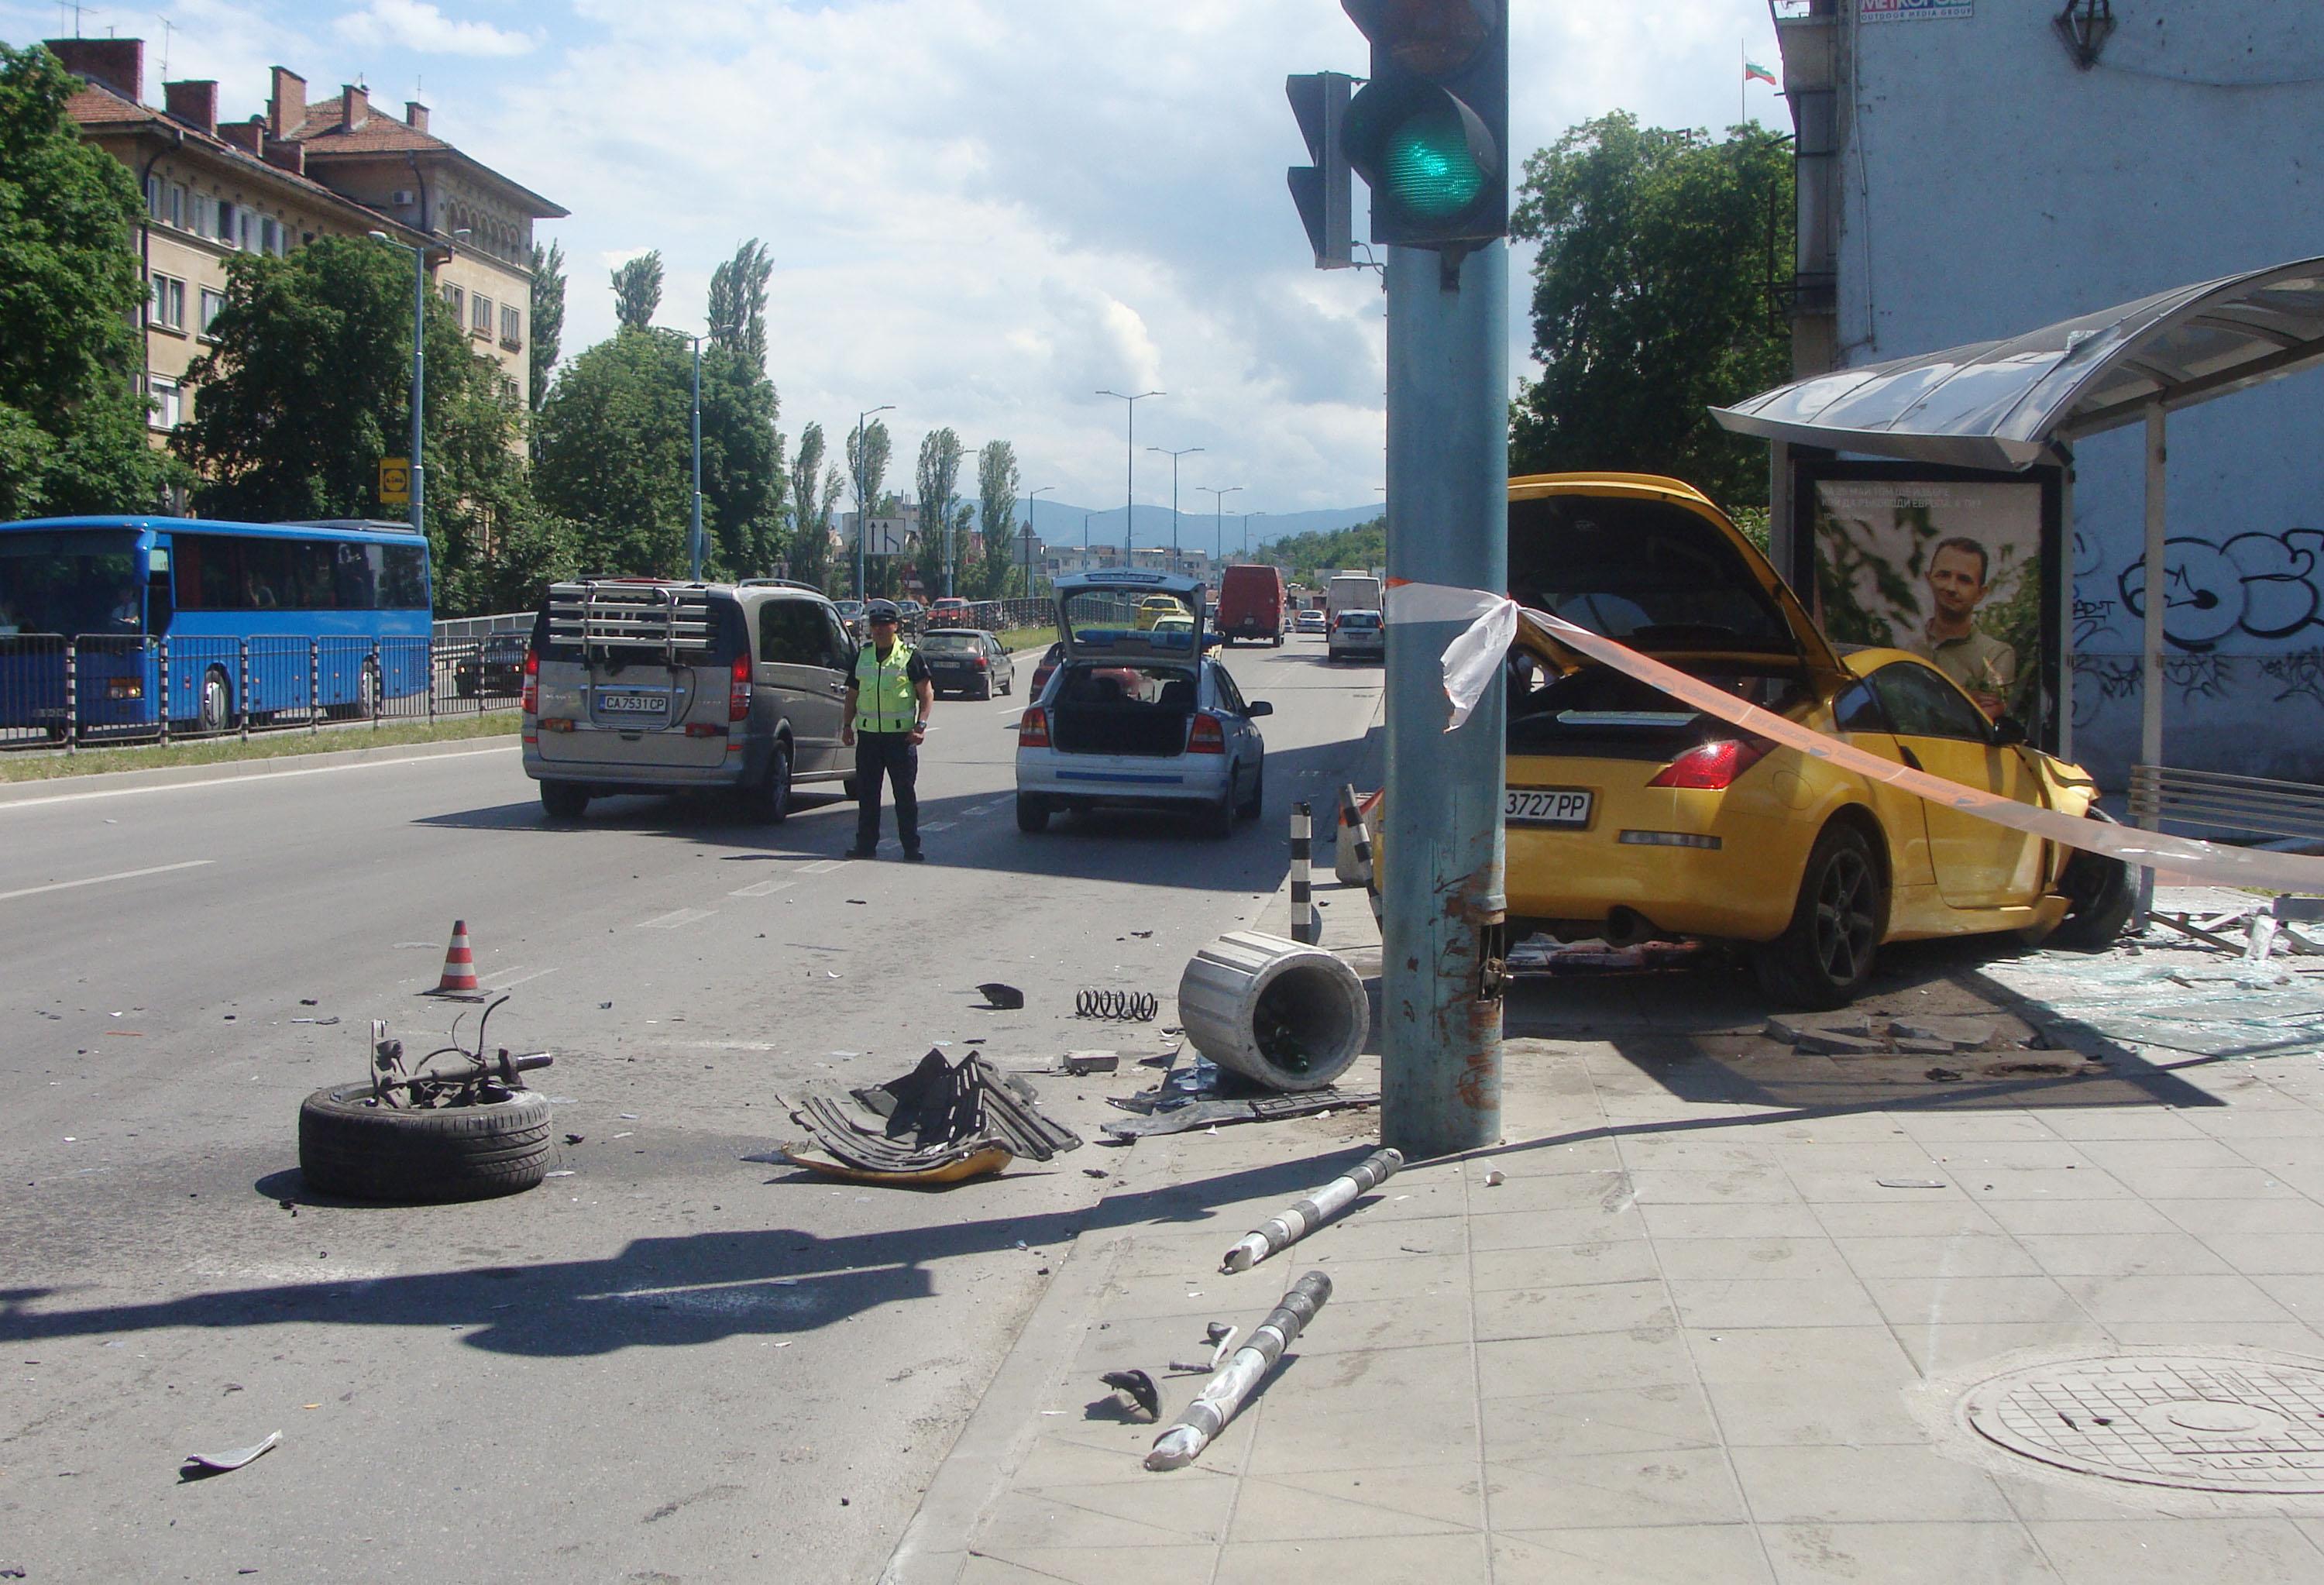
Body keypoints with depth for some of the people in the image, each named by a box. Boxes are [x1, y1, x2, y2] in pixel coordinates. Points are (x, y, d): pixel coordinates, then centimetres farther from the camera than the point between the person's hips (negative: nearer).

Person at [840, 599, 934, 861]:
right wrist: (848, 724, 13)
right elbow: (852, 694, 21)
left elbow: (927, 694, -1)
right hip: (868, 733, 4)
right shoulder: (862, 656, 13)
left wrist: (920, 725, -11)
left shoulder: (910, 656, 0)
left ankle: (911, 846, 4)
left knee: (905, 792, -1)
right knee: (866, 792, 6)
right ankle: (865, 844, 13)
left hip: (901, 734, -4)